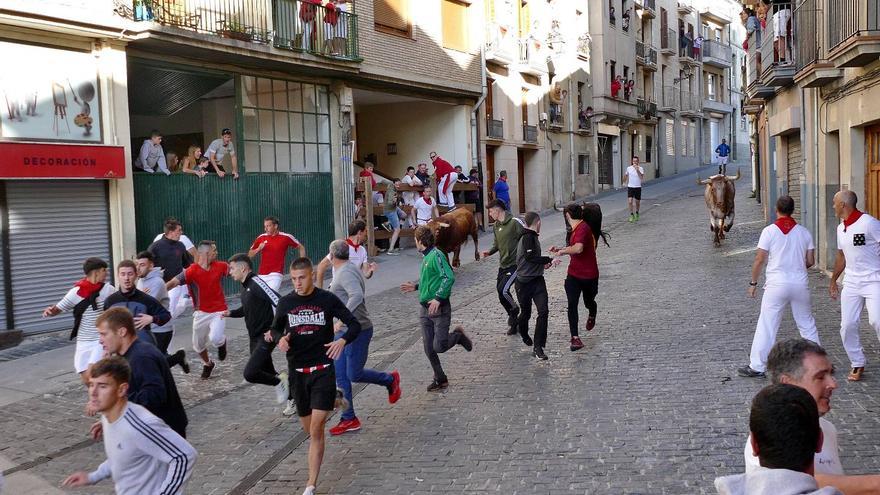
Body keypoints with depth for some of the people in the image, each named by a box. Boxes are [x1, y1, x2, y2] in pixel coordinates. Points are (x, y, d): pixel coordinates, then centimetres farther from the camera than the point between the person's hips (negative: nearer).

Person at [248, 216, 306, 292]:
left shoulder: (286, 237, -4)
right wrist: (258, 249, -8)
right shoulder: (261, 238, 5)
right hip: (261, 275, 4)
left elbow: (301, 248, 7)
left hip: (276, 274, -4)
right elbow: (250, 255, 12)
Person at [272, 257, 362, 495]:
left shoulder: (327, 299, -6)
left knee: (316, 429, -11)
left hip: (323, 370, -3)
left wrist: (342, 340, -22)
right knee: (309, 429, 14)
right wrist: (280, 339, -7)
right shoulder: (286, 302, 2)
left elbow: (355, 325, -1)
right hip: (297, 371, 4)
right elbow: (276, 329, 17)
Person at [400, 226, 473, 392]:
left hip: (439, 308, -8)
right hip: (425, 309, 8)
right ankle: (440, 379, 19)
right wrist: (415, 287, 21)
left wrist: (438, 298, -26)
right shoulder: (425, 257, 14)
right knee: (429, 349, 6)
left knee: (439, 346, -10)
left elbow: (449, 277, -24)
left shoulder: (436, 255, -14)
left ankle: (458, 335, 20)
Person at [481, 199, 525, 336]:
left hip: (515, 264, -8)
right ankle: (514, 323, 25)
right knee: (501, 292, 8)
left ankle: (514, 310, 10)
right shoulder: (496, 226, 11)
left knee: (503, 289, -20)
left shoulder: (515, 222, -14)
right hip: (503, 265, 8)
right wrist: (489, 252, 0)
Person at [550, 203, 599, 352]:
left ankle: (592, 316, 52)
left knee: (589, 302, 17)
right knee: (572, 305, -8)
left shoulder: (583, 228, -22)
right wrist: (559, 249, 11)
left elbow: (578, 249, -39)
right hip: (574, 274, 7)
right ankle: (575, 338, -8)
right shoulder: (577, 229, 9)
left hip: (589, 275, -7)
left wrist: (563, 251, -26)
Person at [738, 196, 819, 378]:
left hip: (776, 285, -3)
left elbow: (759, 259, -8)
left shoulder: (769, 231, -7)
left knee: (766, 327, 0)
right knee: (807, 324, 17)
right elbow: (810, 261, 6)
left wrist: (753, 283, 2)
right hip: (800, 284, 3)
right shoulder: (804, 232, 4)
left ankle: (757, 367, 2)